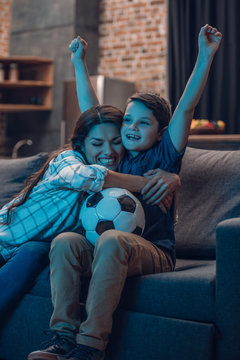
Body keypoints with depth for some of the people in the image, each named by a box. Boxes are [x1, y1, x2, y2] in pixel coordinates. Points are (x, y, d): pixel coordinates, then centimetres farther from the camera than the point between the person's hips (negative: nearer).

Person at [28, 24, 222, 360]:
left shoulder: (163, 156, 7)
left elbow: (186, 107, -2)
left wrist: (205, 56, -9)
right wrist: (79, 62, 28)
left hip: (155, 253, -4)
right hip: (106, 250, 4)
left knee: (112, 240, -36)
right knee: (65, 241, -25)